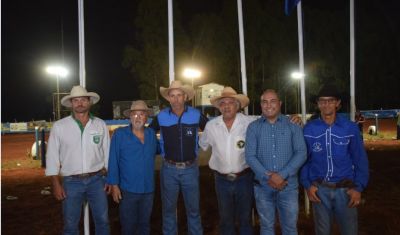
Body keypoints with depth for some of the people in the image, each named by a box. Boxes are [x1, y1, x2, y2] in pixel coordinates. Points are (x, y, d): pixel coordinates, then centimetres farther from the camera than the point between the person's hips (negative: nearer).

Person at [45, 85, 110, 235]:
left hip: (97, 180, 1)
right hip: (71, 182, -1)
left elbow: (107, 152, 6)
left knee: (102, 221, 10)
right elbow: (52, 156, 0)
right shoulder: (59, 126, -3)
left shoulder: (100, 125, 1)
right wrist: (56, 184, -3)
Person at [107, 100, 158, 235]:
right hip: (128, 190, -4)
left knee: (145, 224, 20)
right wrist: (114, 185, -13)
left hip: (148, 189, 4)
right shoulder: (119, 134, -11)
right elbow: (113, 161, -11)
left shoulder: (152, 134, 2)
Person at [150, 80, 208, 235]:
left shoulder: (196, 115, -4)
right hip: (169, 169, 0)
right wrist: (160, 148, 6)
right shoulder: (161, 116, -3)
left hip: (190, 169, 0)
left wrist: (197, 143, 4)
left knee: (193, 209, 12)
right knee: (169, 209, 13)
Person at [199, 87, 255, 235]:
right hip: (222, 180, 2)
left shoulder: (250, 123, -11)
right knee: (225, 219, 17)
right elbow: (203, 145, 14)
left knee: (245, 218, 16)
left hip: (244, 178, -1)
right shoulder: (211, 125, -3)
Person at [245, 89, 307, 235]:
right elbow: (250, 156, -6)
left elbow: (301, 153, -8)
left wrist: (282, 175, -18)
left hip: (288, 186, 0)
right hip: (263, 186, 1)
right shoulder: (253, 127, 1)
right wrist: (268, 177, -17)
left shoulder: (293, 125, 0)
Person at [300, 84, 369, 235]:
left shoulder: (350, 128, -2)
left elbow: (360, 160, 0)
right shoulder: (309, 129, -1)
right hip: (319, 189, 1)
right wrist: (307, 185, -4)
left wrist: (358, 187, -6)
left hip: (345, 189, 0)